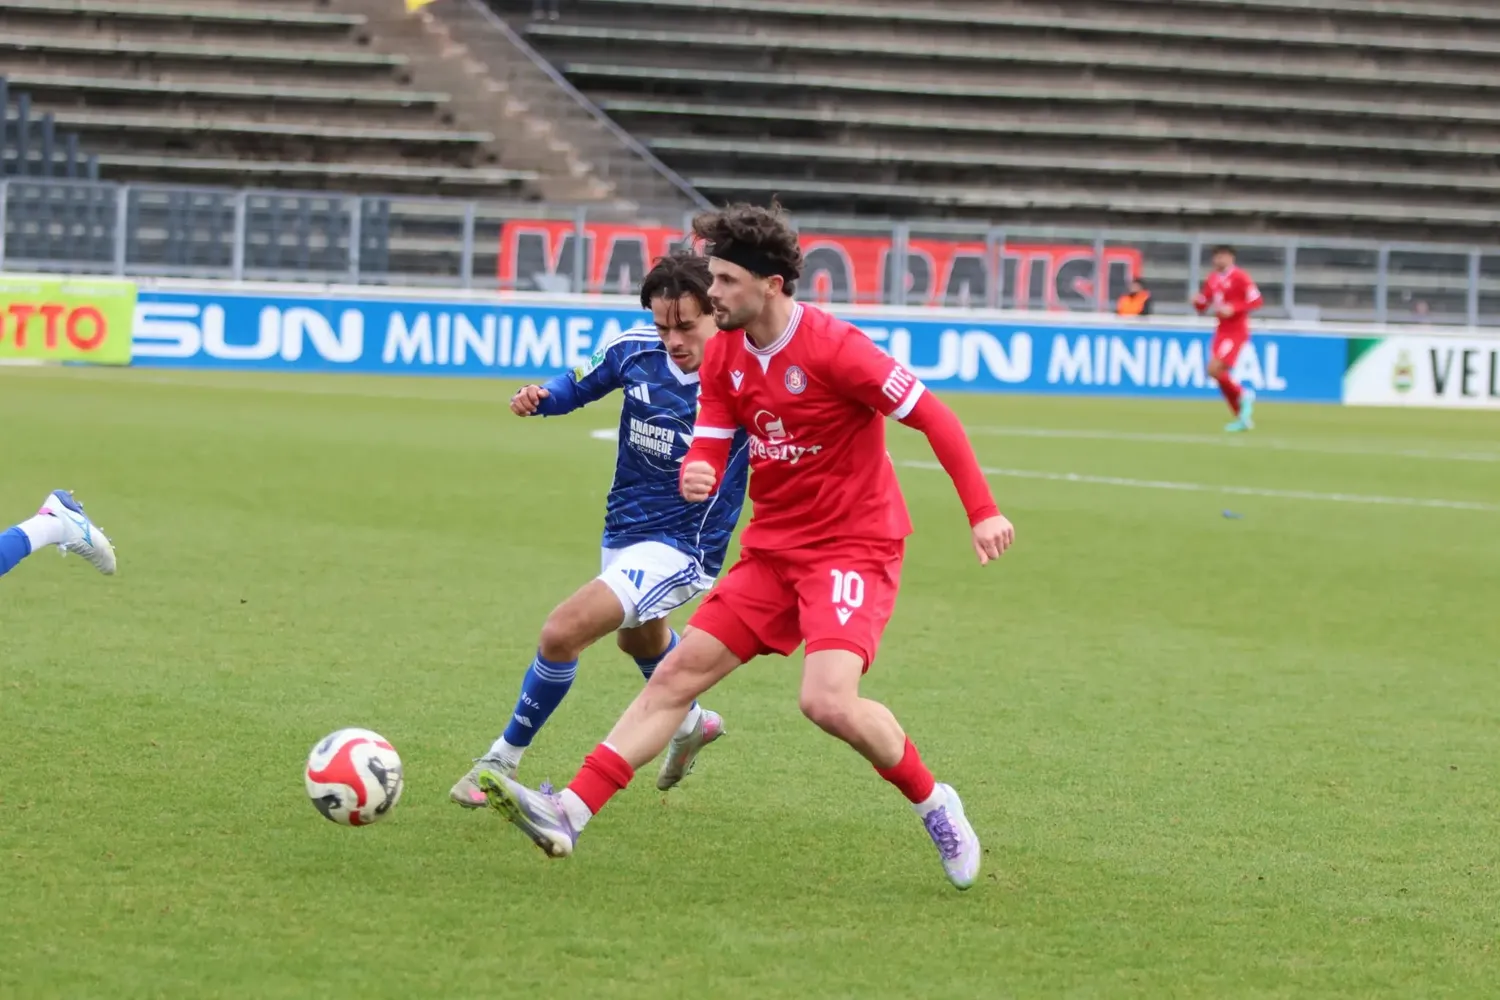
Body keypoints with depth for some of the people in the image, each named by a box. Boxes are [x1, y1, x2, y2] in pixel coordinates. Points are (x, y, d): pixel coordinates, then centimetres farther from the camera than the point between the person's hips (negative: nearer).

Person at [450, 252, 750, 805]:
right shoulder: (634, 350, -11)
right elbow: (577, 385, 6)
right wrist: (539, 398, -14)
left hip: (682, 547, -7)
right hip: (624, 530, 7)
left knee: (562, 632, -20)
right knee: (638, 638, 34)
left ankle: (502, 760, -2)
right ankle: (691, 723, 65)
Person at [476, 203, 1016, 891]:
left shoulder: (833, 348, -20)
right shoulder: (724, 354, 2)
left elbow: (932, 416, -16)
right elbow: (709, 448, 5)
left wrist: (982, 512, -19)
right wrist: (696, 475, -20)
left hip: (854, 546, -7)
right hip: (774, 548, 7)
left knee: (829, 703, -24)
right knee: (678, 673, -1)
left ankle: (934, 806, 0)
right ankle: (570, 814, -4)